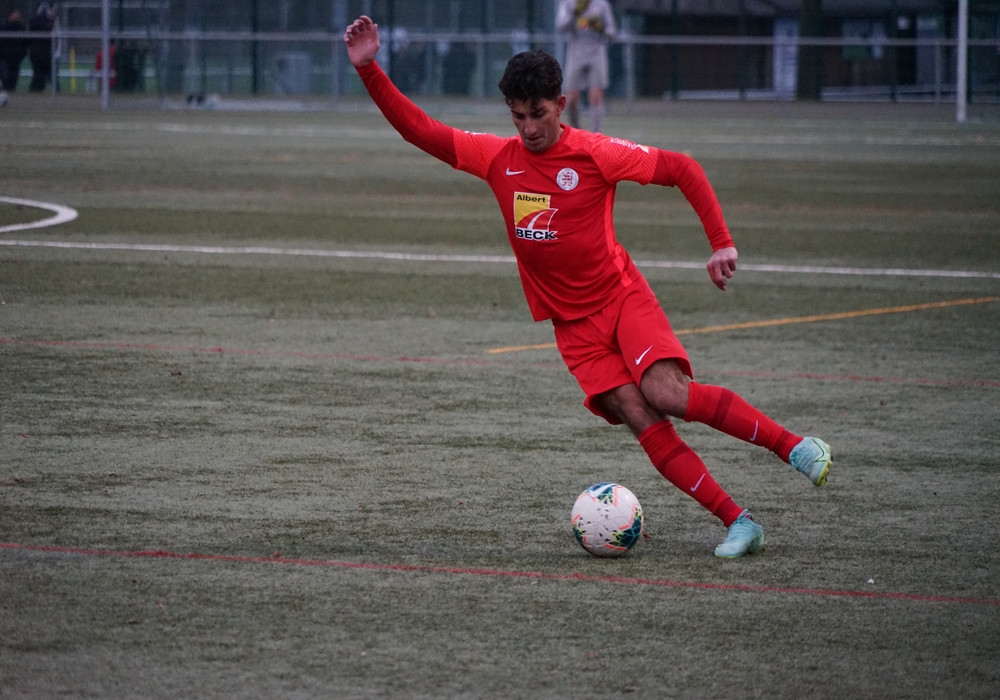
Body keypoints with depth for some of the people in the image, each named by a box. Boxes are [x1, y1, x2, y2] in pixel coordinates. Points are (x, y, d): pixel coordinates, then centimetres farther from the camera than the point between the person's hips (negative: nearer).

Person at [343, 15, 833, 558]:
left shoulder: (594, 153, -10)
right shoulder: (498, 158, 1)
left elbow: (682, 169, -7)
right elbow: (419, 130, 2)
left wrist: (721, 243, -13)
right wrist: (368, 69, -8)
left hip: (621, 296, -3)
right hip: (572, 325, 3)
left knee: (666, 393, -27)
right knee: (640, 420, -14)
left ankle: (795, 447, -17)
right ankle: (738, 523, -15)